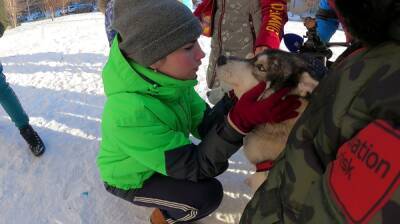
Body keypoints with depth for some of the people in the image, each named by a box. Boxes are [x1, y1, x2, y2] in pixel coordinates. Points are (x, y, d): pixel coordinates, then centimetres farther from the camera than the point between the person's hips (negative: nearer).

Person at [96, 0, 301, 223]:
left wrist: (236, 101, -32)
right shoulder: (130, 112, -40)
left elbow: (204, 124, -14)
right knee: (208, 194, -19)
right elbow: (194, 168, -33)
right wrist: (239, 122, -45)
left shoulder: (170, 79, -17)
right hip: (130, 180, -6)